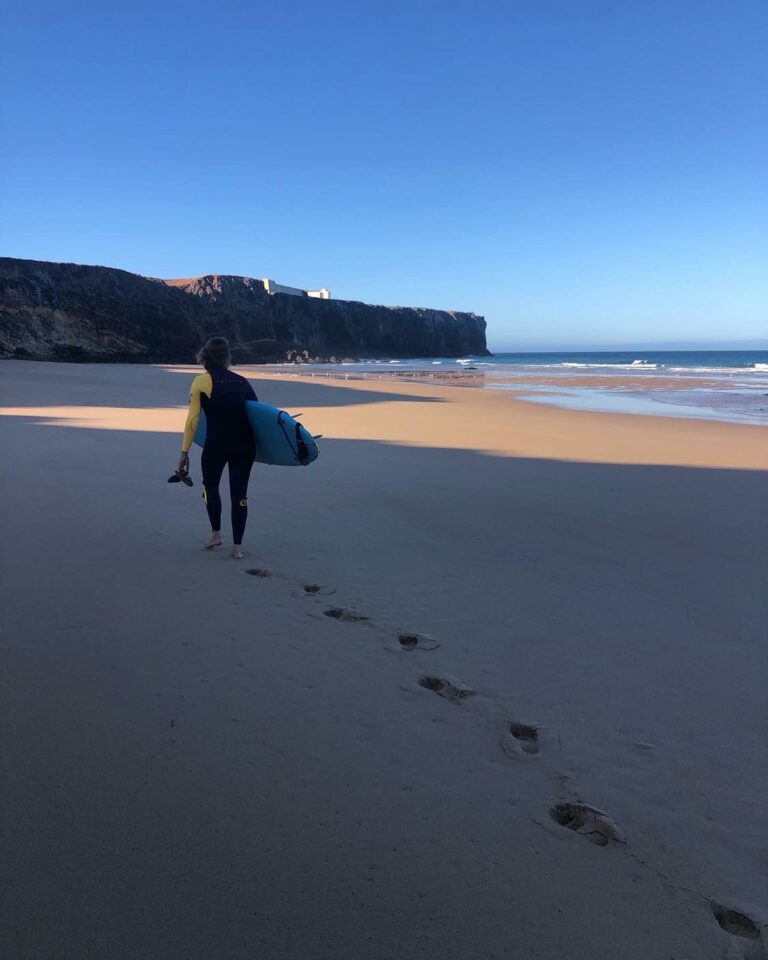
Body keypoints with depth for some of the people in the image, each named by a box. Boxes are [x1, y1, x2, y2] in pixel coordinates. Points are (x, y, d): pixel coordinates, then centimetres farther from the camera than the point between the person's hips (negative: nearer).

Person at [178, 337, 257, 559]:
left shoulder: (201, 382, 0)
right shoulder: (242, 381, 10)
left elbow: (192, 420, -4)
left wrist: (185, 452, -2)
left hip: (216, 444, -2)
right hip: (244, 445, 2)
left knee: (210, 486, 23)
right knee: (239, 494, 8)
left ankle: (216, 534, 24)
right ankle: (237, 546, 9)